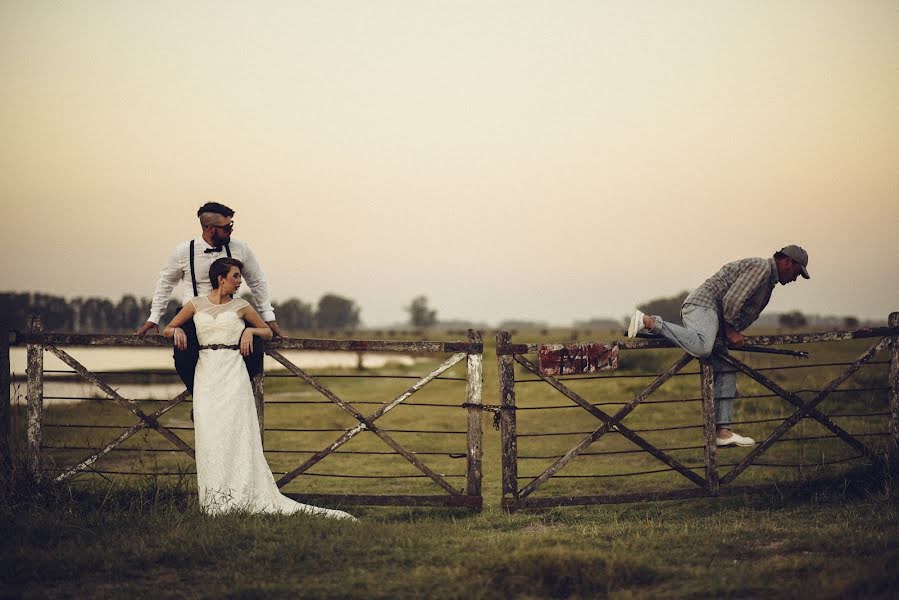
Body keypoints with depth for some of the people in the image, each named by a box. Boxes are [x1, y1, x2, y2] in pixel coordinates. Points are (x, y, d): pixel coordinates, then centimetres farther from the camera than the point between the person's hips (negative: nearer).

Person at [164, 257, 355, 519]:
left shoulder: (241, 306, 9)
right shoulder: (196, 304, 10)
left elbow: (268, 332, 21)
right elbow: (167, 329, 20)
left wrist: (250, 331, 1)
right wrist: (177, 331, -2)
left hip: (233, 373, -1)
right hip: (206, 373, 1)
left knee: (234, 434, -9)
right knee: (209, 437, -6)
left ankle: (236, 499, -7)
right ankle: (215, 502, -4)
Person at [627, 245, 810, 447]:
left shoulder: (769, 279, 27)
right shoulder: (761, 267, -6)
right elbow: (732, 299, -17)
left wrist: (734, 333, 14)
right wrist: (731, 331, -10)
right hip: (703, 306, -11)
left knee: (726, 371, 5)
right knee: (702, 347, -39)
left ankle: (723, 432, 3)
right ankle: (648, 321, -32)